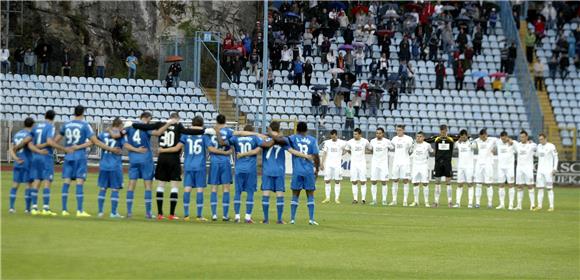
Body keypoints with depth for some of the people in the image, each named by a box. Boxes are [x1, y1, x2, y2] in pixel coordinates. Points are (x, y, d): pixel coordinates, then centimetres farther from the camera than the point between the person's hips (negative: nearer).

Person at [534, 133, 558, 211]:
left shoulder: (551, 146, -7)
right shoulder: (539, 146, 11)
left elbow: (556, 157, -5)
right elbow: (536, 155, 23)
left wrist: (555, 168, -13)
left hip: (548, 170, -6)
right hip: (540, 170, 6)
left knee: (550, 188, -4)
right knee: (540, 188, 4)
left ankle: (551, 206, -2)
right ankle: (539, 206, 7)